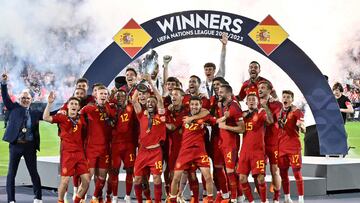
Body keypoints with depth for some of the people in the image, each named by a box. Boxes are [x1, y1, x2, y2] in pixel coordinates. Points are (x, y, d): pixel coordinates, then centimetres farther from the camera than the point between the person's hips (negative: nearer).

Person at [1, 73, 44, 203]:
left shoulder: (35, 113, 12)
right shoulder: (14, 108, 8)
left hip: (30, 146, 1)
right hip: (15, 145, -1)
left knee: (34, 173, 6)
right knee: (11, 173, 1)